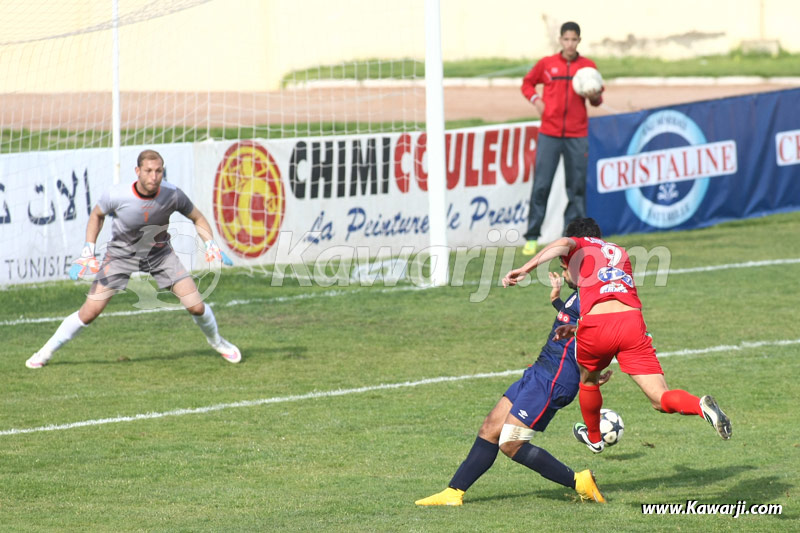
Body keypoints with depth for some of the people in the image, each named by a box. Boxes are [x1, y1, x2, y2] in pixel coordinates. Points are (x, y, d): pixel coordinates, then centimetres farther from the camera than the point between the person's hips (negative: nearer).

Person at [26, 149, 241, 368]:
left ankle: (216, 342, 27)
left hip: (160, 253, 2)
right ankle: (46, 352, 11)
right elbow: (97, 214, -2)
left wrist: (211, 244, -16)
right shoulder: (116, 196, -26)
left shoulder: (172, 195, -22)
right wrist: (87, 252, -7)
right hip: (121, 255, -1)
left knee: (196, 307, -7)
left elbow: (197, 218, -1)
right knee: (89, 312, -9)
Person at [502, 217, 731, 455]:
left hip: (596, 326, -3)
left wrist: (524, 269, -14)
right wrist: (578, 327, 39)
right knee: (661, 399, -2)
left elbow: (563, 244, -7)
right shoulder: (620, 253, 34)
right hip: (632, 320, 3)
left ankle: (593, 437, 49)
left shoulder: (578, 245, 19)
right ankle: (701, 406, -30)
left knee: (588, 380, 30)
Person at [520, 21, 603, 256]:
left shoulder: (588, 66, 5)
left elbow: (597, 100, 11)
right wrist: (535, 98, -1)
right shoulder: (546, 64, 3)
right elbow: (527, 82, 17)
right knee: (541, 185, -3)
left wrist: (594, 96, -12)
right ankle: (532, 237, 1)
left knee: (577, 186, 2)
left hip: (577, 135, 1)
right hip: (549, 134, -1)